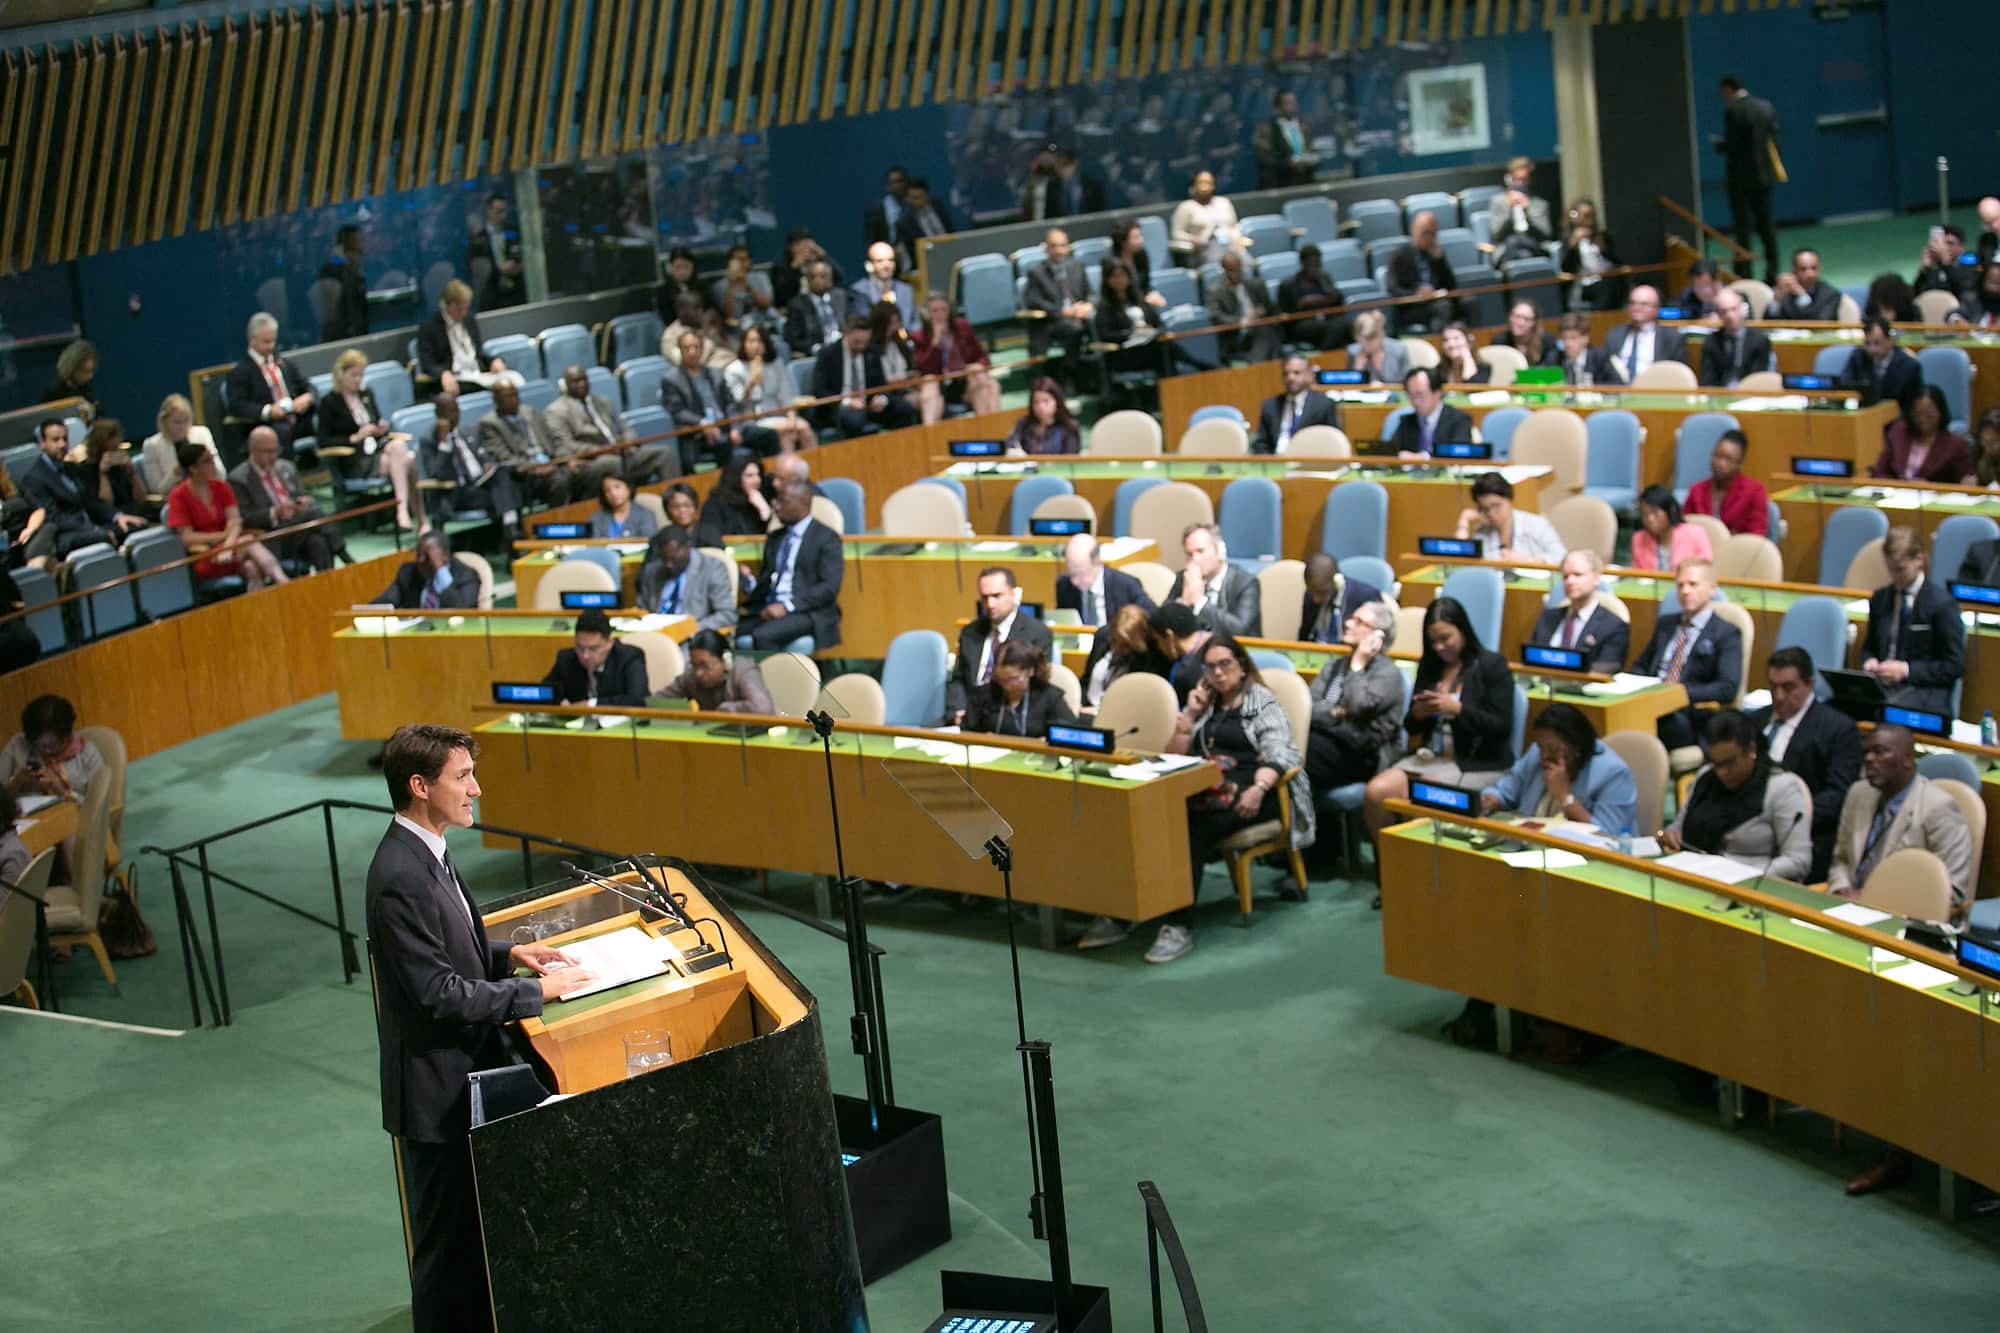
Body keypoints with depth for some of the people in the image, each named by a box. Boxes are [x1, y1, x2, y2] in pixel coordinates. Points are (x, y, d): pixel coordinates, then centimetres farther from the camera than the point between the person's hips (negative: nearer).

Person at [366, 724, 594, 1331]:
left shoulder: (423, 853, 5)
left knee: (480, 1231, 21)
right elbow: (439, 995, -26)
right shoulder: (400, 877, -25)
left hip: (465, 1076, 10)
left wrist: (508, 955, 5)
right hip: (438, 1089, -10)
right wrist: (537, 992, -19)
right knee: (448, 1243, 4)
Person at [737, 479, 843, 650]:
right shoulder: (774, 538, 22)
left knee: (763, 635, -35)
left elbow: (829, 588, -10)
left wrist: (787, 606, -19)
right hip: (768, 609, 6)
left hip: (809, 612, -6)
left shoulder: (826, 538, 1)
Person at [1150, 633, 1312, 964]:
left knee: (1193, 824, -36)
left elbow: (1275, 756, -7)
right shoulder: (1204, 704, 24)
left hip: (1248, 790, -4)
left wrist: (1258, 789, -27)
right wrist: (1190, 715, 7)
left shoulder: (1263, 702, 7)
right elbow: (1174, 758, 20)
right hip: (1204, 788, 4)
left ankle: (1180, 925, -38)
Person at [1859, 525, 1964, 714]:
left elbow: (1955, 666, -3)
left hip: (1925, 694, -5)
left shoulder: (1942, 603, -3)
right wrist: (1870, 662, 1)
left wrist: (1906, 670, -12)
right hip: (1881, 685, 5)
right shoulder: (1879, 599, 14)